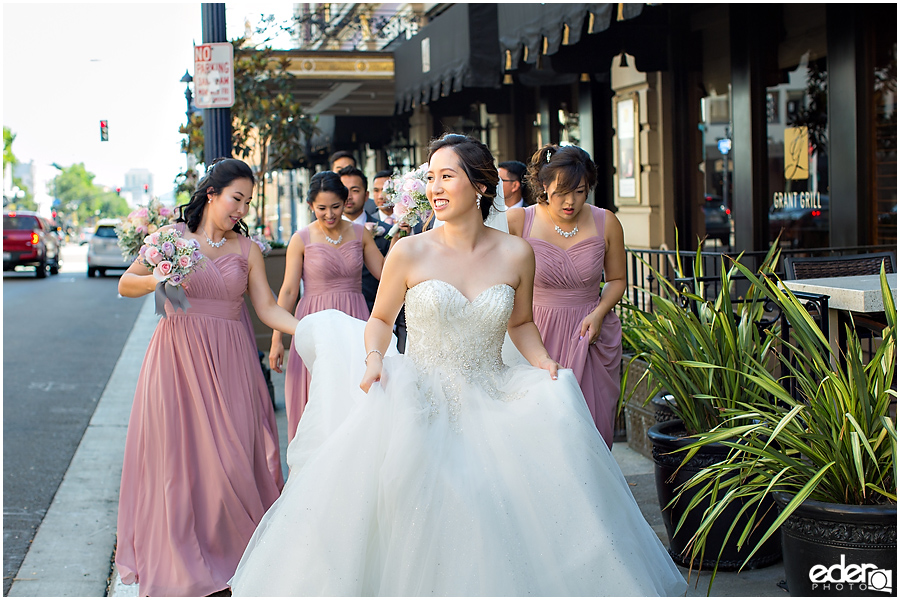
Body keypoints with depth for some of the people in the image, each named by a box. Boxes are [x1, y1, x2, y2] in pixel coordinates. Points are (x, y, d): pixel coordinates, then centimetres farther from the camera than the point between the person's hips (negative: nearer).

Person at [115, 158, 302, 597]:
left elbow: (267, 307, 1)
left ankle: (232, 551, 14)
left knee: (231, 454, 0)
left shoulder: (247, 249, 6)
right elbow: (125, 285, 4)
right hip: (177, 355, -1)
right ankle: (181, 558, 16)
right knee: (178, 451, 2)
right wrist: (158, 280, -17)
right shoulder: (173, 236, 1)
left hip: (228, 359, 2)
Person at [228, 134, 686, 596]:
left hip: (490, 407, 2)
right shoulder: (409, 252, -5)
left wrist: (543, 361, -4)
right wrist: (374, 359, -13)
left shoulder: (515, 254, 0)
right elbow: (380, 320, 8)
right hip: (420, 408, -1)